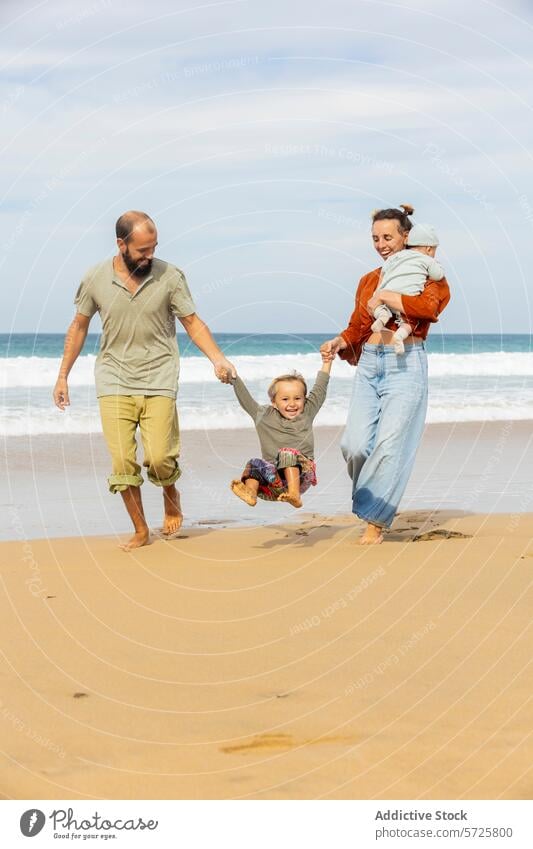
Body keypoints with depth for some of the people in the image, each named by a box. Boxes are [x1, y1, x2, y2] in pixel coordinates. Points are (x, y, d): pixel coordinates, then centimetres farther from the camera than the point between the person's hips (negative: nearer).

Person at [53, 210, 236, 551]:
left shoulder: (170, 276, -6)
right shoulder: (96, 279, -2)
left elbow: (193, 322, 0)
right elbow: (79, 327, 11)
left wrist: (218, 358, -14)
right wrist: (63, 376, 13)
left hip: (159, 380, -1)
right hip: (115, 380, 1)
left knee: (159, 457, -12)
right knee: (123, 462, -5)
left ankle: (171, 495, 23)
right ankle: (140, 529, 13)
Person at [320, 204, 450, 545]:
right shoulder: (368, 281, 18)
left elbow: (430, 304, -20)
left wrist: (384, 296, -16)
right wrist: (338, 343, -1)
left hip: (406, 366, -5)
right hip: (369, 366, 5)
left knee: (390, 445, -10)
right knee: (355, 445, -8)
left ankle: (376, 521, -1)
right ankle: (374, 499, 18)